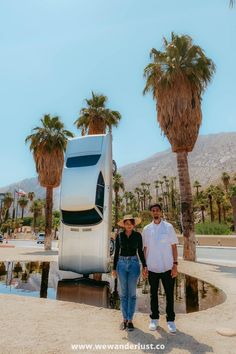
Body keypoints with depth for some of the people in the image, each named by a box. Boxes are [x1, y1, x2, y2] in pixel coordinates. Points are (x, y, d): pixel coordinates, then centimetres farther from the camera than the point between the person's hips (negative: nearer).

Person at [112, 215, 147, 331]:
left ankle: (130, 320, 18)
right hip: (122, 264, 1)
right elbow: (116, 252, 5)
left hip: (134, 264, -1)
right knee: (123, 293, 9)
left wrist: (144, 266, -5)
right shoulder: (119, 236, 0)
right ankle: (124, 319, 22)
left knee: (132, 293, 5)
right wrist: (114, 268, 3)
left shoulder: (138, 235, -2)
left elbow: (140, 252, 3)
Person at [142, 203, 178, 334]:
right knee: (153, 294, 13)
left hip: (167, 267, -1)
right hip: (152, 268, 2)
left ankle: (170, 320, 23)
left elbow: (174, 246, -1)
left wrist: (175, 264, -6)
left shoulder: (168, 227, -2)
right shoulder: (147, 229, 2)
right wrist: (144, 266, 4)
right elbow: (145, 248, 7)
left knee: (169, 295, 8)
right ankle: (154, 319, 29)